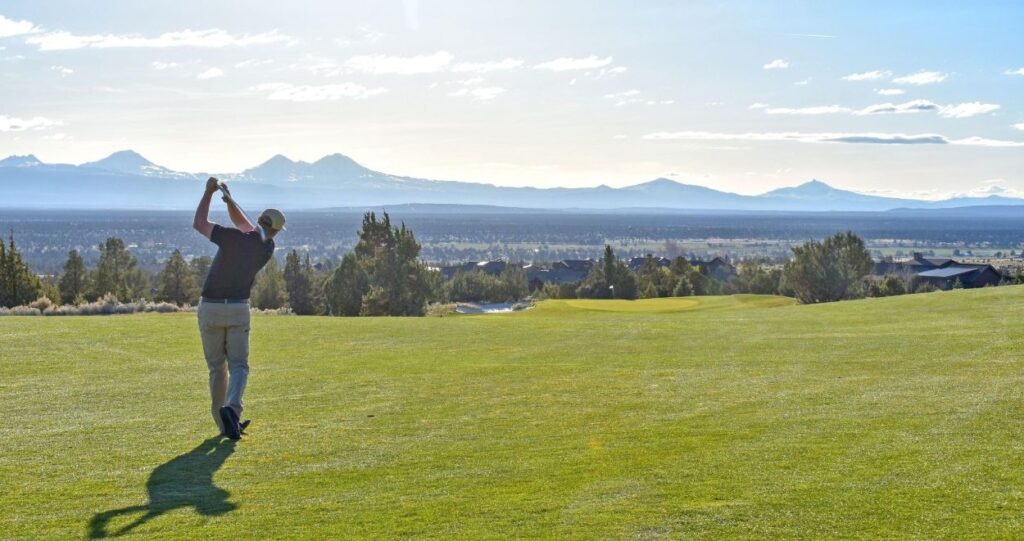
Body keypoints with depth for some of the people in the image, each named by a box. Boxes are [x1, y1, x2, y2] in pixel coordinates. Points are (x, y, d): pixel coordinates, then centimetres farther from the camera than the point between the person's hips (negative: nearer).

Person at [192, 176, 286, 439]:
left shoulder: (235, 238, -14)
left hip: (210, 309, 0)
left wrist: (210, 191, 2)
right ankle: (232, 408, -27)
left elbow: (199, 223, -4)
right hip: (238, 309, 1)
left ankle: (225, 424, 11)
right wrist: (228, 198, 4)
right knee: (239, 366, 2)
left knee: (217, 368, 11)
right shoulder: (268, 248, 0)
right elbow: (243, 223, 15)